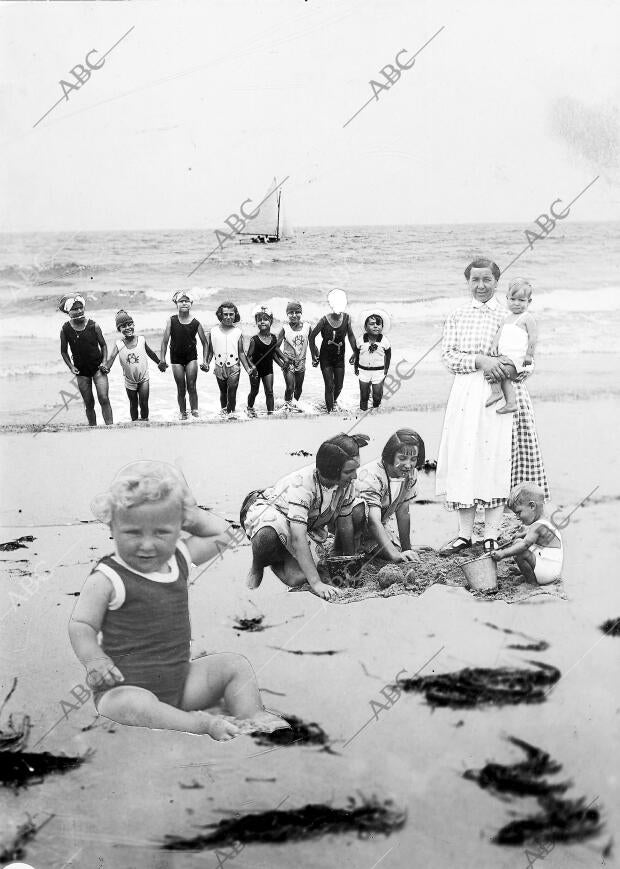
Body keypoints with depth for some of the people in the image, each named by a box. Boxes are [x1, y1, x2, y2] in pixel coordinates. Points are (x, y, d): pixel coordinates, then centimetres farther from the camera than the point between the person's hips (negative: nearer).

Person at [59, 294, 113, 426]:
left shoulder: (93, 326, -9)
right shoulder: (65, 329, -7)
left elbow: (103, 345, 5)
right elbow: (64, 352, 7)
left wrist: (104, 361, -7)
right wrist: (71, 367, -5)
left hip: (97, 367, -1)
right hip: (81, 371, 1)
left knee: (104, 399, -12)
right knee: (89, 404, 7)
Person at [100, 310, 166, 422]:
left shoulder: (141, 339, -8)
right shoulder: (119, 344, -11)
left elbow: (150, 352, 8)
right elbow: (112, 357, -23)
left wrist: (159, 362, 17)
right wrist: (106, 367, -43)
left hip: (143, 378, 0)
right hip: (130, 381, 0)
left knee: (144, 403, 2)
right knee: (133, 404, 14)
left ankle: (145, 420, 18)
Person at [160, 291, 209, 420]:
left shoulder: (195, 323, -8)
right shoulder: (172, 321, -9)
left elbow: (205, 343, 1)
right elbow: (165, 341, -6)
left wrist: (204, 361, -5)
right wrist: (162, 360, -13)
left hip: (191, 357, 0)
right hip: (176, 358, 1)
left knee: (191, 387, -5)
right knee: (181, 389, 7)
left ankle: (195, 411, 7)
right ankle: (182, 412, 22)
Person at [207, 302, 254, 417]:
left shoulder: (237, 332, -3)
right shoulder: (214, 331, -1)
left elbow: (241, 352, 1)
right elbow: (210, 351, 7)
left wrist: (248, 368, -4)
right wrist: (207, 363, -7)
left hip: (234, 366, -2)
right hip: (219, 367, 2)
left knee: (232, 392, -11)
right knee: (223, 391, 16)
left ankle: (231, 412, -1)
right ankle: (223, 411, 33)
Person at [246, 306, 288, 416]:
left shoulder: (274, 338, -4)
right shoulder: (254, 339, -17)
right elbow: (248, 356, -15)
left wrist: (282, 363, 3)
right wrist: (252, 366, -30)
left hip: (268, 369, 3)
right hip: (256, 369, -2)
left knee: (269, 392, -1)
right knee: (254, 391, 13)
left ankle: (271, 412, 5)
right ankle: (250, 408, 39)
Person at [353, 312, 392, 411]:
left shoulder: (384, 341, -11)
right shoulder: (361, 341, -10)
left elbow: (388, 354, 4)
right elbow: (356, 354, 5)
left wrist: (386, 368, 7)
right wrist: (355, 367, 10)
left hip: (378, 372, -1)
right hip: (363, 371, 1)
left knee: (377, 396, 6)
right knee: (364, 395, 11)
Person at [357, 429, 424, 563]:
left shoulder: (411, 474, -10)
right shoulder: (372, 476, -31)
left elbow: (403, 513, -2)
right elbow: (373, 521, -40)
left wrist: (406, 550, -6)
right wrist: (395, 554, -49)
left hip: (378, 528, 6)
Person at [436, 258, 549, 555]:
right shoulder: (456, 318, 12)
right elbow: (448, 356, 2)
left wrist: (510, 368, -14)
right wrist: (479, 360, -14)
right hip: (466, 395, 2)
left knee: (496, 459, -5)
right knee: (463, 460, 0)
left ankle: (491, 536, 3)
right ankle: (464, 534, 9)